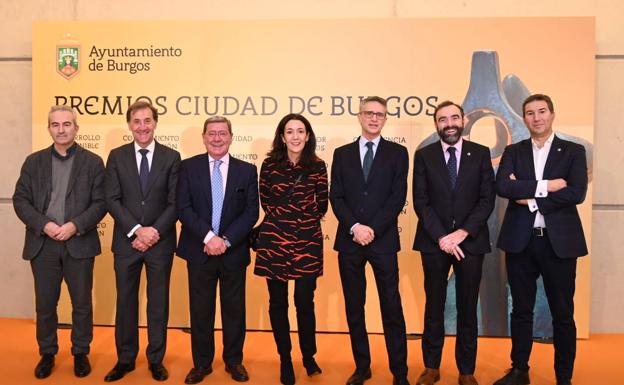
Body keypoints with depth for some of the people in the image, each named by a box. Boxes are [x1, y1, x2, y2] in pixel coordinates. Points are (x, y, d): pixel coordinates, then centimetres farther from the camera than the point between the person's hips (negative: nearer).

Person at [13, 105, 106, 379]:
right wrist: (44, 224, -12)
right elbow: (20, 200, 3)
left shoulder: (93, 162, 1)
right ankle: (47, 354, 28)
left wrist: (75, 225, -16)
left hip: (79, 244, -1)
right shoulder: (34, 161, 7)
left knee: (82, 304, 8)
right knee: (44, 305, 11)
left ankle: (81, 354, 25)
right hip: (42, 244, 2)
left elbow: (100, 202, -3)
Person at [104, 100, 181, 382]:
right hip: (126, 241, 1)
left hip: (161, 242, -1)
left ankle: (156, 359, 23)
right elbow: (112, 200, -4)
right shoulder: (117, 156, 3)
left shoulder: (171, 157, 1)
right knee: (125, 302, 11)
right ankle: (125, 359, 27)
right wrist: (137, 230, -14)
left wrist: (155, 231, -14)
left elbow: (175, 202, -3)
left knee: (158, 303, 8)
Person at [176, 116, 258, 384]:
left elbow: (251, 212, -3)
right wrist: (209, 236, -17)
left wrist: (226, 240, -14)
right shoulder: (189, 167, 1)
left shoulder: (247, 170, 2)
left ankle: (234, 361, 27)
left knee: (234, 309, 10)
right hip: (199, 251, 0)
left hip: (234, 252, 0)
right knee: (200, 310, 9)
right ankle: (202, 363, 25)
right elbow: (183, 208, -6)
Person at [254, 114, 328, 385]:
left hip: (307, 240, 0)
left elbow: (322, 203, 9)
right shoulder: (269, 165, 0)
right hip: (274, 239, 1)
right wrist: (280, 217, 10)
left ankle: (309, 357, 25)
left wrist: (307, 220, 9)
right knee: (278, 303, 7)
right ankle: (285, 359, 24)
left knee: (305, 302, 3)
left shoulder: (317, 166, -1)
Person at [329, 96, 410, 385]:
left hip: (383, 240, -2)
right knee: (354, 307, 9)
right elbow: (336, 197, 3)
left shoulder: (397, 153, 5)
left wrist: (372, 229, -13)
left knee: (392, 307, 2)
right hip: (349, 240, 2)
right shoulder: (342, 153, 10)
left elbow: (398, 198, -4)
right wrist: (355, 227, -11)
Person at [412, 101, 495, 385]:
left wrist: (463, 232, -12)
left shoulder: (481, 154, 3)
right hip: (434, 241, 0)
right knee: (434, 306, 9)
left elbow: (487, 199, -2)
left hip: (471, 241, 0)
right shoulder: (424, 155, 2)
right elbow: (420, 201, -3)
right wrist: (441, 237, -13)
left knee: (467, 308, 8)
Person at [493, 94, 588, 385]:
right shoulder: (513, 152, 7)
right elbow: (502, 187, -11)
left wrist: (530, 199, -13)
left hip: (559, 241, -1)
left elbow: (577, 193, -13)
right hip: (520, 241, 2)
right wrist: (544, 186, -17)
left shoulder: (573, 151, 2)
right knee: (521, 310, 13)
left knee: (562, 314, 8)